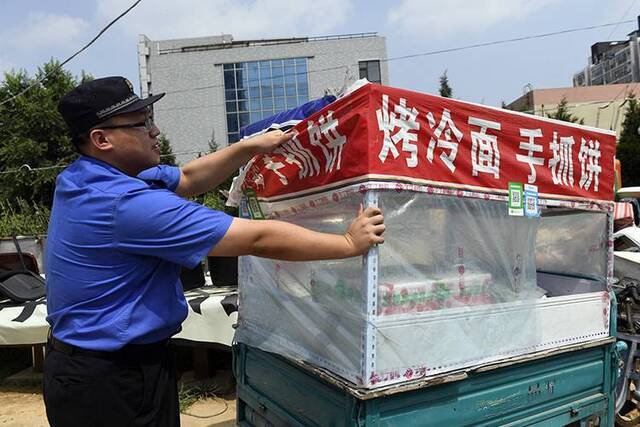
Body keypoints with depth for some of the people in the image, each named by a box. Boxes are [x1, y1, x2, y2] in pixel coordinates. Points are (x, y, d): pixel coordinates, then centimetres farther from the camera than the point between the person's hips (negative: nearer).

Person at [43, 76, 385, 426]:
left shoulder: (82, 176, 0)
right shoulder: (127, 204, -31)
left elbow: (186, 178, 10)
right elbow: (258, 239, -29)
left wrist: (250, 147, 2)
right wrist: (350, 243, -19)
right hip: (110, 382, -9)